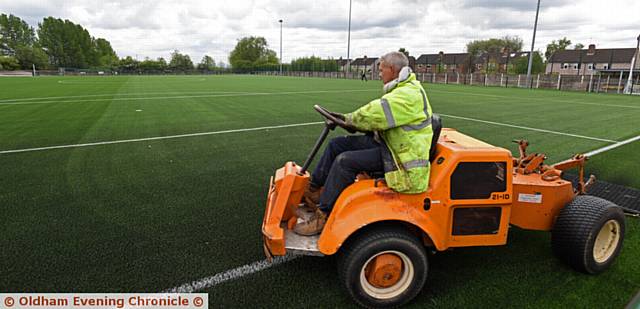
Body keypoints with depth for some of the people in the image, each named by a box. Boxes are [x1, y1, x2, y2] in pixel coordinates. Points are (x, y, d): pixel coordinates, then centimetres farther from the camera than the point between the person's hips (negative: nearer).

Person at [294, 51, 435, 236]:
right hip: (386, 143, 10)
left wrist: (349, 119, -11)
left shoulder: (409, 95, -20)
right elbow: (381, 117, 13)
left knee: (345, 160, -24)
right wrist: (350, 119, 0)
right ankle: (313, 191, 9)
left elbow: (375, 114, -28)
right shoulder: (401, 90, 15)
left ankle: (321, 217, -14)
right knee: (336, 144, 4)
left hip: (400, 154, -10)